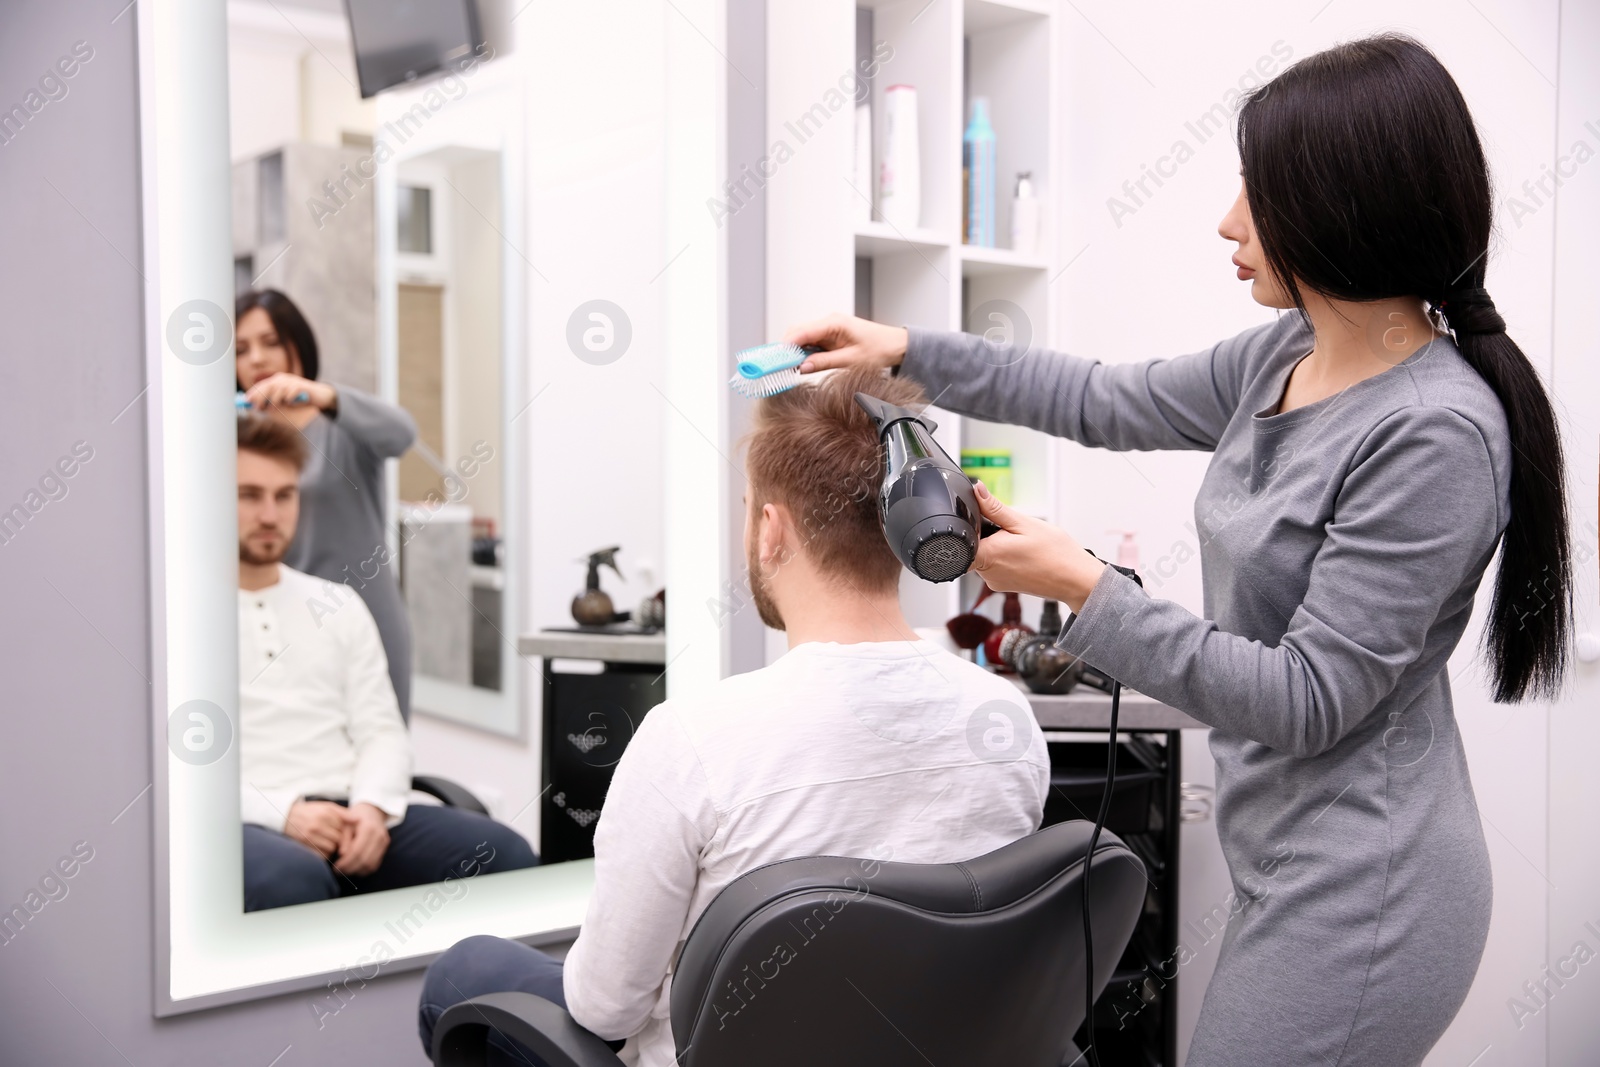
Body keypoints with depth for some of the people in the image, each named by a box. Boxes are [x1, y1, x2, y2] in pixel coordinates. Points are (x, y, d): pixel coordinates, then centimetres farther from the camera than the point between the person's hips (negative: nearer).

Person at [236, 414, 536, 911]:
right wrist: (282, 812, -19)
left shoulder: (338, 604, 20)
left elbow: (382, 730, 13)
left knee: (503, 853, -21)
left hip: (350, 813, 4)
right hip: (247, 827, -4)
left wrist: (372, 806, -9)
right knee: (294, 880, -40)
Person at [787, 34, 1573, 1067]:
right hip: (1292, 868, 8)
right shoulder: (1289, 356, 2)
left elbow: (1305, 701, -21)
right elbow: (1107, 403, 15)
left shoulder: (1437, 433, -23)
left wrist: (1085, 588, -21)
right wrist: (906, 350, 14)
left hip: (1360, 897, -8)